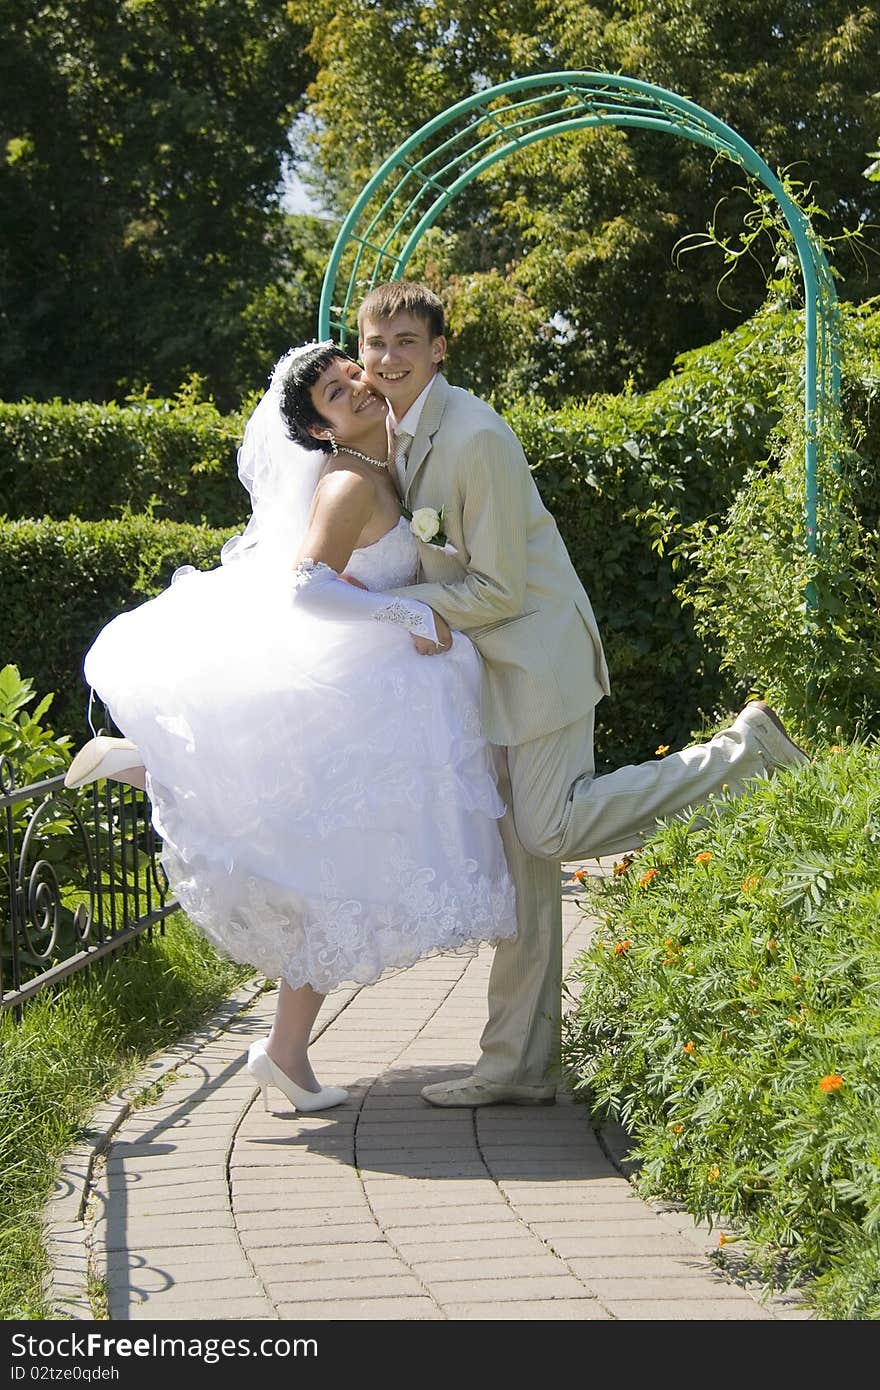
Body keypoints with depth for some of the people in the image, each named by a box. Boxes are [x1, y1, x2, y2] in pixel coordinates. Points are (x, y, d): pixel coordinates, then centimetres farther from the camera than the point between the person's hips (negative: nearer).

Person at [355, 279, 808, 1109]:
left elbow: (497, 589, -19)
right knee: (519, 862, 7)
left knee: (552, 831, -14)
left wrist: (391, 605, -14)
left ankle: (743, 751, -1)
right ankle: (518, 1066, 9)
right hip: (486, 668, 8)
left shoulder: (476, 439, -20)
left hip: (537, 655, -8)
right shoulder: (392, 432, 7)